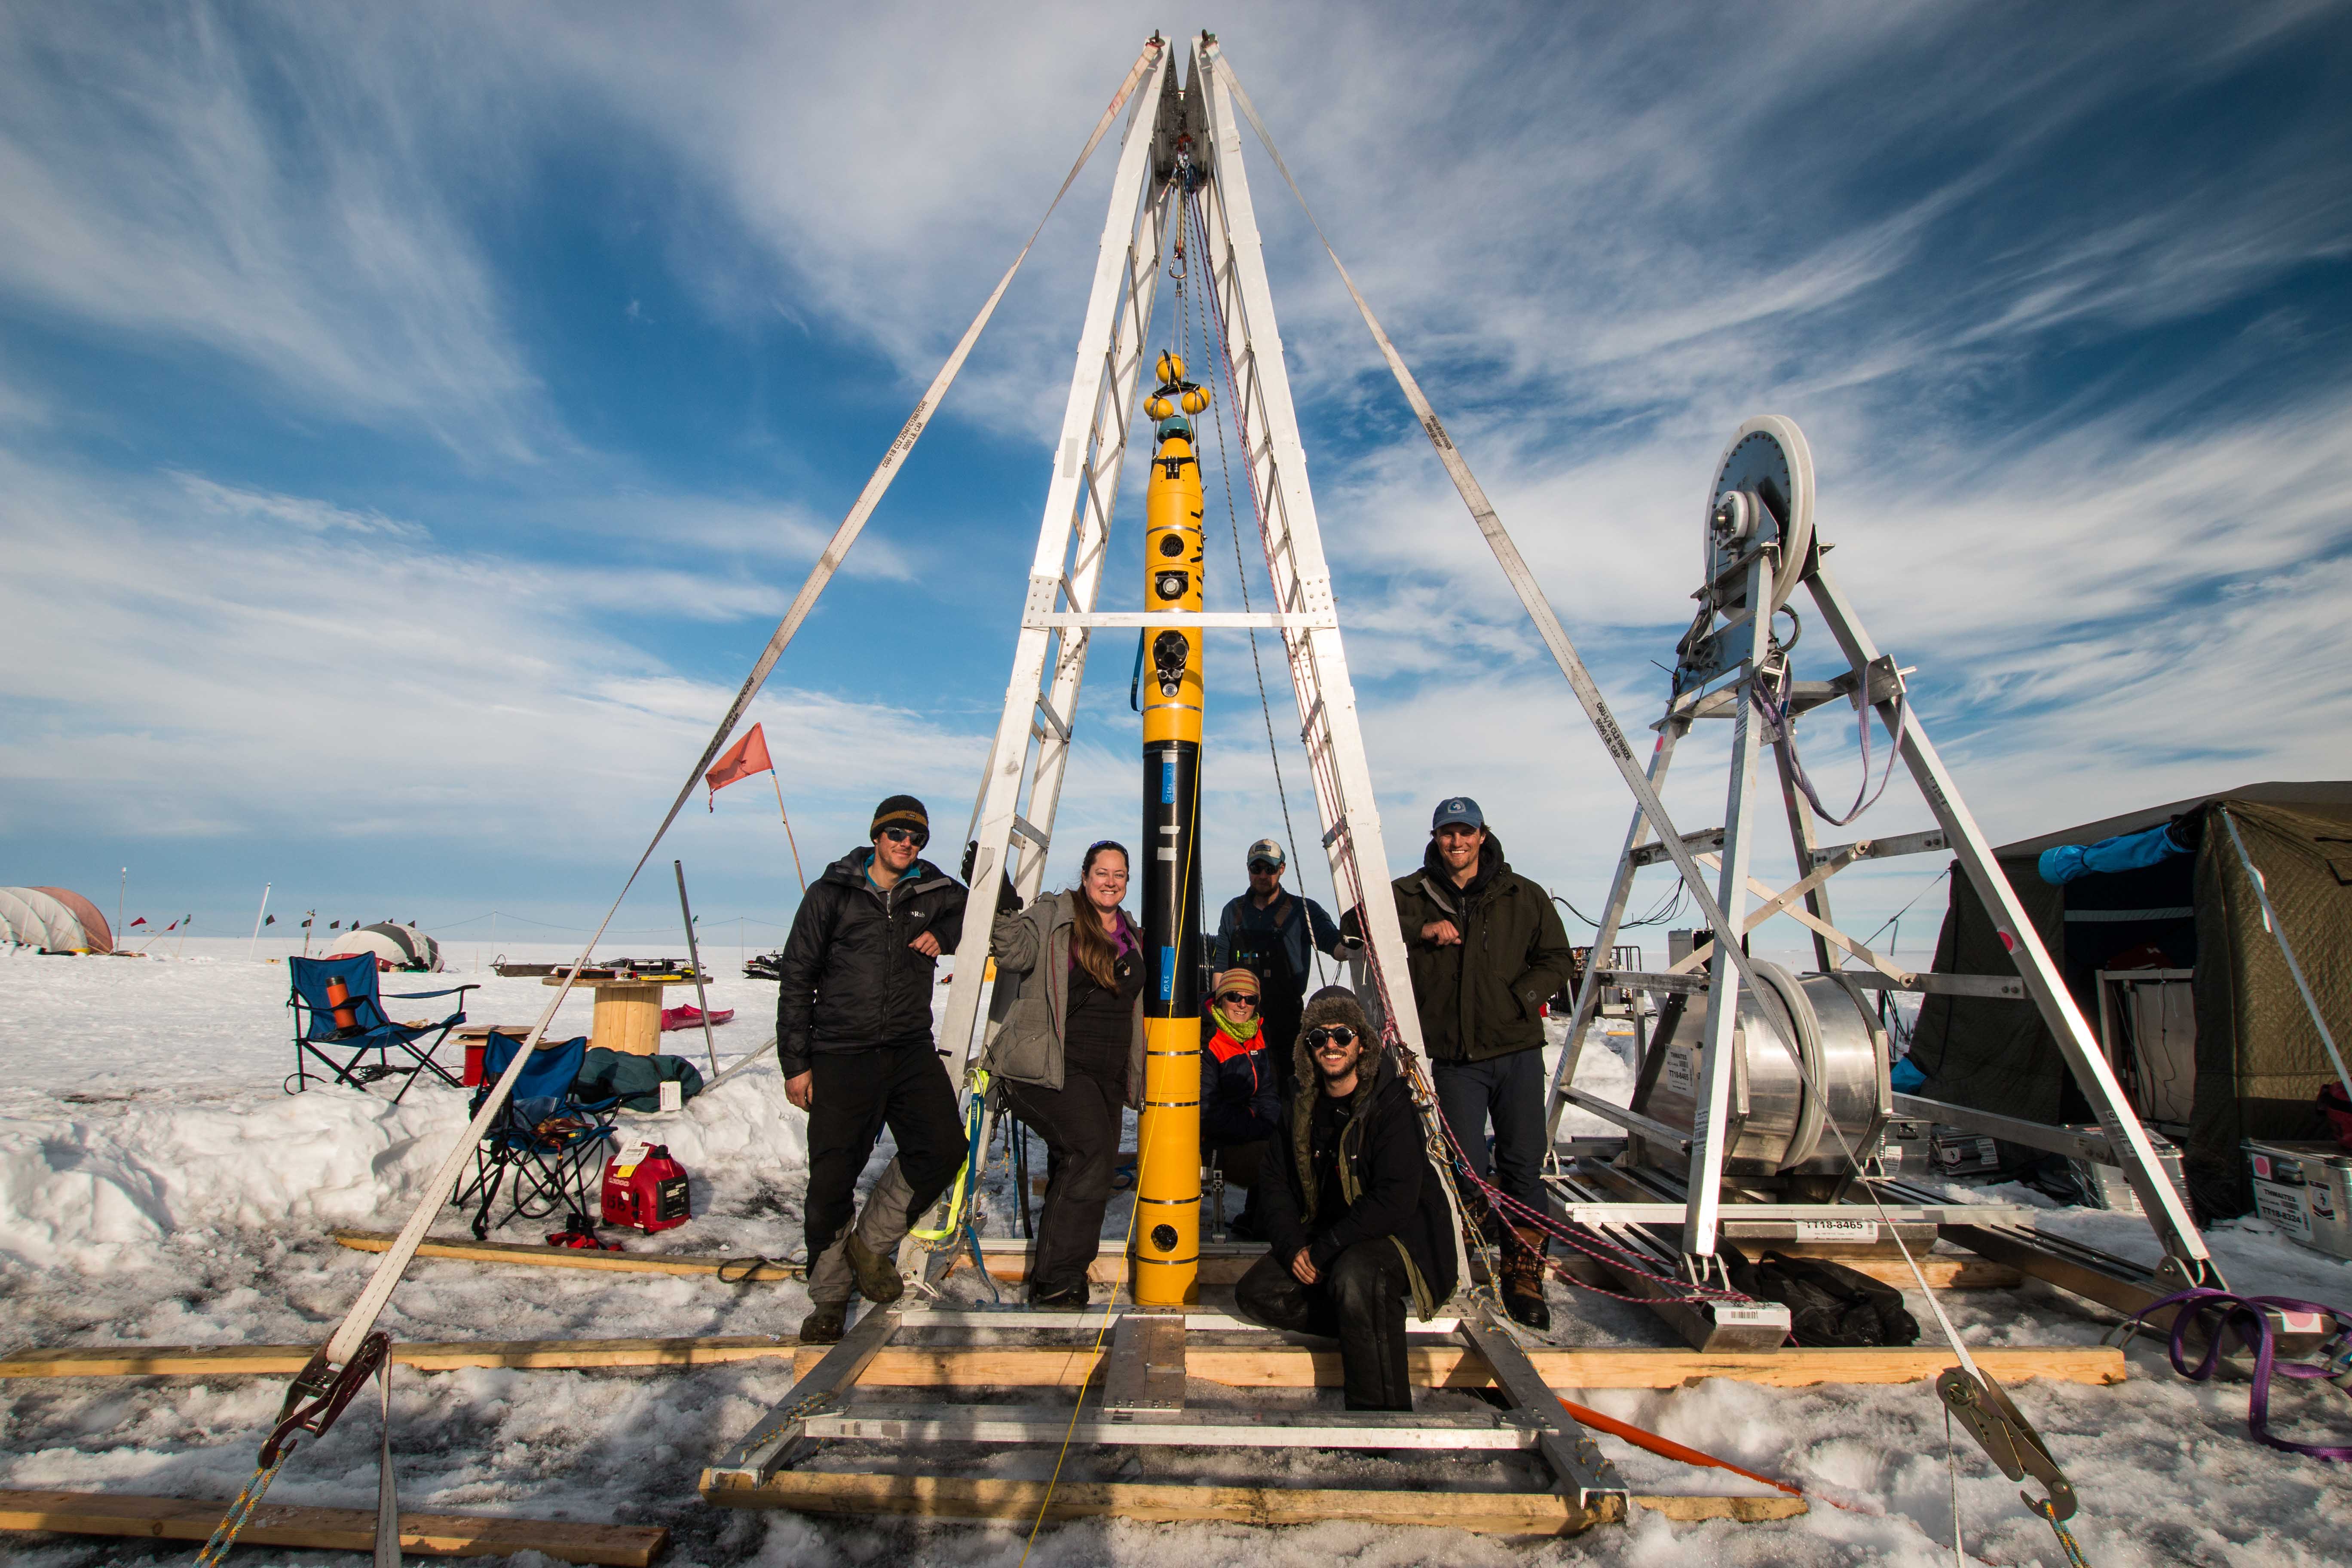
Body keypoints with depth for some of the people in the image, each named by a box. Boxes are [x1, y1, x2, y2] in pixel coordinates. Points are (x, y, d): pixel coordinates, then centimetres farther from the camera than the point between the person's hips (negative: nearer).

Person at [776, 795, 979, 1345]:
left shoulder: (935, 893, 7)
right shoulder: (831, 895, 0)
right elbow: (796, 978, 2)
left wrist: (944, 934, 2)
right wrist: (795, 1062, -2)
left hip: (911, 1052, 3)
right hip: (841, 1057, -2)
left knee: (943, 1148, -14)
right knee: (832, 1181, 2)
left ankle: (872, 1243, 12)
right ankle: (829, 1296, 25)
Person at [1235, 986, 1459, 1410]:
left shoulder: (1392, 1103, -18)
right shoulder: (1303, 1106, 2)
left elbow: (1395, 1199, -25)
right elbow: (1275, 1182, 6)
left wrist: (1323, 1251, -23)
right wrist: (1293, 1247, -11)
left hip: (1397, 1233, -7)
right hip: (1324, 1236, 7)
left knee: (1353, 1278, -36)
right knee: (1255, 1294, -7)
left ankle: (1381, 1406, -19)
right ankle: (1378, 1325, -1)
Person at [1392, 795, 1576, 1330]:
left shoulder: (1523, 897, 7)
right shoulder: (1411, 896, 6)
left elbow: (1558, 960, 10)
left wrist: (1522, 998, -7)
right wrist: (1418, 930, -13)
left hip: (1516, 1050, 1)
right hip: (1453, 1055, 0)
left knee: (1523, 1165, 3)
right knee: (1467, 1167, 1)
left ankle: (1524, 1273, 17)